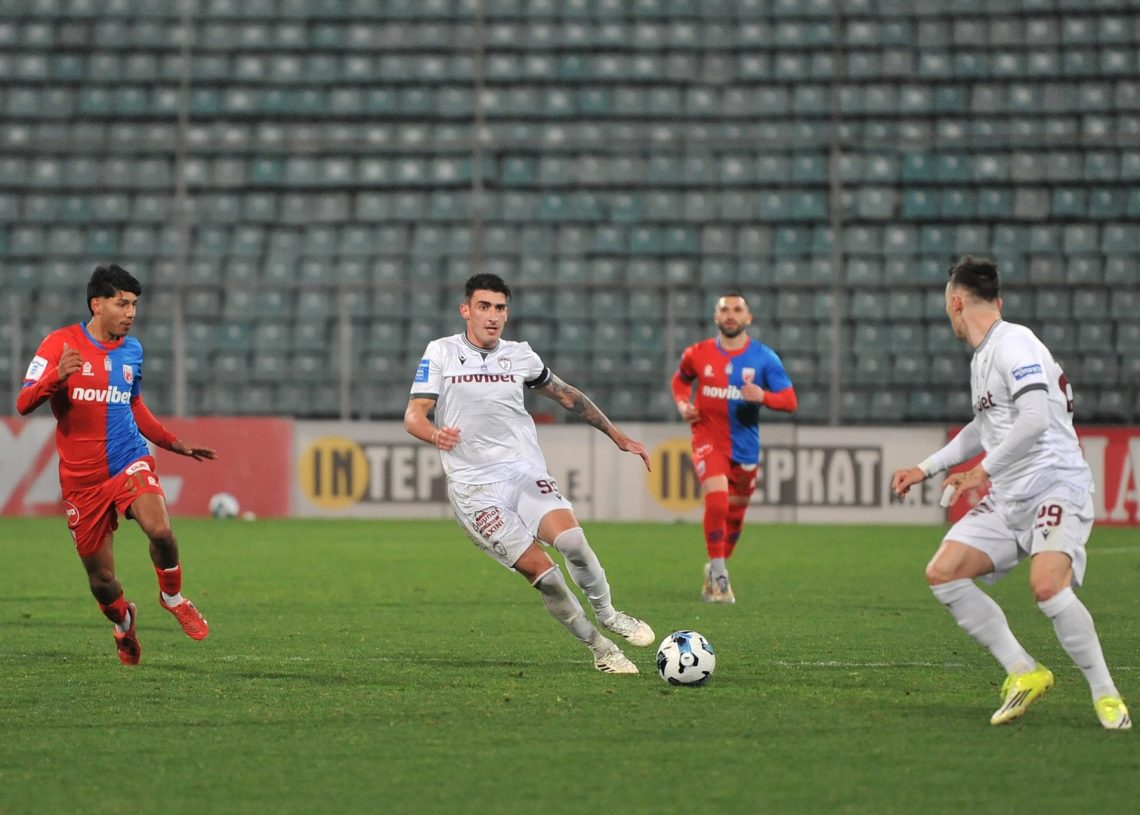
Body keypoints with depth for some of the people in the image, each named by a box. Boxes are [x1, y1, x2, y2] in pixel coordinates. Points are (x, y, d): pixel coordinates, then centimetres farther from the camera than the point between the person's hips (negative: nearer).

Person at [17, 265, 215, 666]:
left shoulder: (132, 350, 9)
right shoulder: (61, 344, -6)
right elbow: (23, 403, -12)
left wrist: (175, 444, 17)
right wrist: (56, 377, -31)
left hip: (130, 461, 2)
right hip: (82, 477, -2)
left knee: (160, 530, -27)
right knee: (100, 579, 2)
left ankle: (173, 598, 3)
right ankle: (124, 623, 36)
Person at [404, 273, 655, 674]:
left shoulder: (520, 356, 11)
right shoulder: (441, 353, 2)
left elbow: (566, 395, 25)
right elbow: (413, 415, -2)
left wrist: (618, 436, 26)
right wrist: (435, 434, -26)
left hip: (526, 473, 2)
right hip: (474, 487, -2)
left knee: (572, 540, -25)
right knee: (541, 571, -15)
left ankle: (607, 615, 0)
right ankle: (599, 649, -2)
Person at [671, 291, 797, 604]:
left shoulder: (764, 357, -4)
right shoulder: (698, 354, -2)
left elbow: (789, 400, -6)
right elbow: (680, 380, 19)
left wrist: (764, 397, -26)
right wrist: (683, 404, -1)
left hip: (745, 446, 2)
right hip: (709, 439, -2)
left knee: (735, 516, 11)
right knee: (717, 502, -23)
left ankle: (716, 571, 34)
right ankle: (719, 576, -11)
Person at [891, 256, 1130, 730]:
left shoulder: (1013, 344, -12)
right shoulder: (981, 358, 19)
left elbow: (1034, 418, -25)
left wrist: (983, 471, -19)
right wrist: (927, 469, 37)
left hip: (1056, 486, -10)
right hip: (1008, 497, 10)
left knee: (1047, 586, -30)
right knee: (942, 573, -5)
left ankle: (1105, 695, -14)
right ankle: (1023, 672, 1)